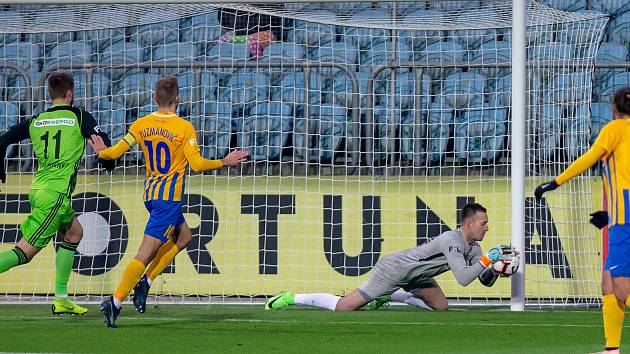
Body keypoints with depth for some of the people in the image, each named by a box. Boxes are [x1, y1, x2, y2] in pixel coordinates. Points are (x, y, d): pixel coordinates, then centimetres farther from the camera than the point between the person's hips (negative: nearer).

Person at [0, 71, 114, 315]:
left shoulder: (35, 121, 11)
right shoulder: (78, 117, -2)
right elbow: (103, 141, -8)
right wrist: (108, 164, 13)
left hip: (38, 190, 7)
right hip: (56, 194, -7)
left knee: (74, 232, 23)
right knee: (25, 252, -7)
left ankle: (61, 298, 19)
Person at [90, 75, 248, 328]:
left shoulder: (141, 124, 2)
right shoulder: (184, 128, -11)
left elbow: (116, 152, 2)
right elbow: (197, 165, -13)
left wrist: (101, 152, 23)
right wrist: (224, 162, 0)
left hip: (151, 193, 7)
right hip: (169, 196, -7)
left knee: (184, 236, 24)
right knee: (146, 252, -8)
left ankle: (145, 281, 12)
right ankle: (116, 301, -16)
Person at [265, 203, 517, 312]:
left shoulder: (473, 247, 2)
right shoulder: (451, 240, -27)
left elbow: (486, 280, 5)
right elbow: (463, 278, -35)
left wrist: (498, 266, -14)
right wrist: (487, 260, -32)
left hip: (413, 275, 9)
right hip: (392, 269, -9)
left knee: (441, 307, 7)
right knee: (343, 307, -11)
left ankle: (389, 296, 19)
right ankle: (290, 299, 4)